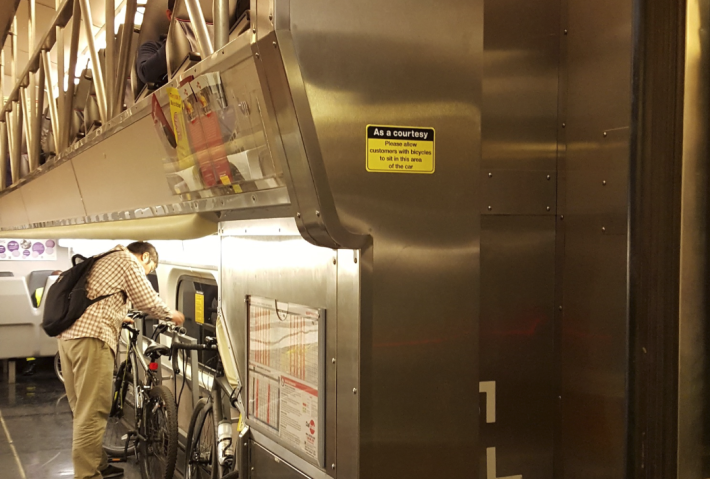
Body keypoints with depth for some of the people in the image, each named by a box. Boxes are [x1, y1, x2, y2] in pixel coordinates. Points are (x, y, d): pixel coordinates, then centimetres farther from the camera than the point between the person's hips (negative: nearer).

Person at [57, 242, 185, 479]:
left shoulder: (104, 260, 28)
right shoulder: (128, 261, 1)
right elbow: (146, 300, -3)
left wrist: (120, 317, 50)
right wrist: (170, 314, 14)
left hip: (68, 335, 10)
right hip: (91, 338, -10)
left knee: (84, 411, 16)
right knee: (92, 413, -8)